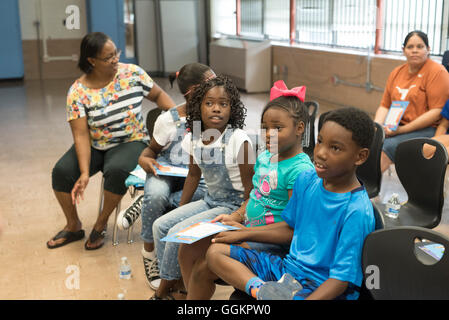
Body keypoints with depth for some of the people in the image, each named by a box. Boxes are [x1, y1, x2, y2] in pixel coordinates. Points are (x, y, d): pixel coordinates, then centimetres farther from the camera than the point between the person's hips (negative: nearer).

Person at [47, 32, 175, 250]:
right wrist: (85, 173, -27)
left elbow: (158, 95, 6)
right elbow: (81, 135, -16)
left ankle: (101, 223, -7)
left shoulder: (133, 73, -9)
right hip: (94, 146, 2)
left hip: (131, 142, -1)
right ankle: (73, 227, 5)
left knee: (116, 170, -33)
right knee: (62, 171, -20)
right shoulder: (78, 92, -12)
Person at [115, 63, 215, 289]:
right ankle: (149, 252, -11)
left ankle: (146, 203, -16)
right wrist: (144, 159, -18)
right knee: (156, 194, -36)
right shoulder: (169, 120, -9)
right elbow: (153, 149, 5)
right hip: (165, 171, -1)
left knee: (206, 191, -35)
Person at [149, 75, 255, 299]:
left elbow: (250, 188, -16)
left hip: (233, 205, -7)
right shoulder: (194, 138, 0)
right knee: (161, 225, -2)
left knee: (178, 232, -16)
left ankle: (165, 288, 8)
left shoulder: (238, 140, -20)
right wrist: (180, 210, 14)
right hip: (210, 201, 7)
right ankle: (176, 283, 8)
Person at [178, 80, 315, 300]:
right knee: (188, 251, 4)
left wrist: (248, 232, -19)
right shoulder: (264, 157, 7)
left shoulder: (300, 169, -19)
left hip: (272, 241, -9)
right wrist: (235, 217, 1)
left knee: (203, 269, -15)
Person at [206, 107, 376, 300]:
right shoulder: (306, 180, 3)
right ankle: (262, 288, -20)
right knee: (215, 252, -2)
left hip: (321, 288, -9)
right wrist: (241, 234, 17)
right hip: (289, 266, 9)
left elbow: (341, 279, -20)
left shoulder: (357, 212, -20)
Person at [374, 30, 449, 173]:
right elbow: (384, 106, 17)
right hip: (396, 126, 6)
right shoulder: (397, 72, 15)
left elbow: (437, 111, -13)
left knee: (387, 146, -30)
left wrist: (402, 129, -17)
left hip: (427, 129, -6)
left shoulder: (437, 71, -6)